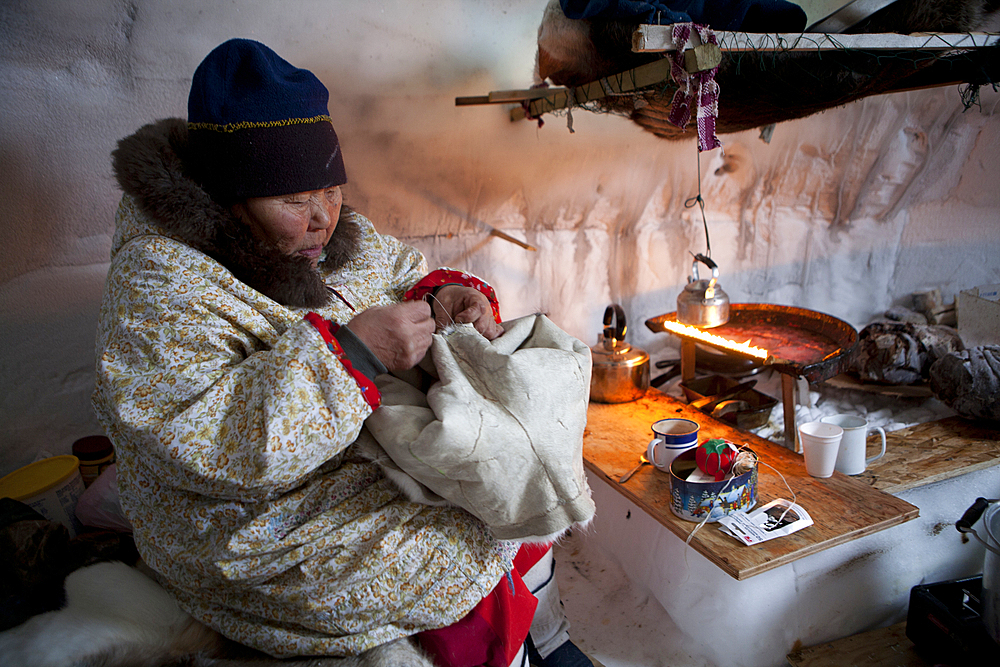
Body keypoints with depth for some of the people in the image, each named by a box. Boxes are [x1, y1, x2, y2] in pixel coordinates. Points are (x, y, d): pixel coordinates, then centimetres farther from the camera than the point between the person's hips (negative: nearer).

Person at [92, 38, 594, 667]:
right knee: (470, 555, -16)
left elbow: (403, 274, 12)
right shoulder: (160, 287, -22)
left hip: (379, 452, 8)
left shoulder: (340, 231, 0)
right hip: (261, 531, -7)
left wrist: (447, 297, -12)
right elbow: (201, 440, -32)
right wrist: (347, 351, -36)